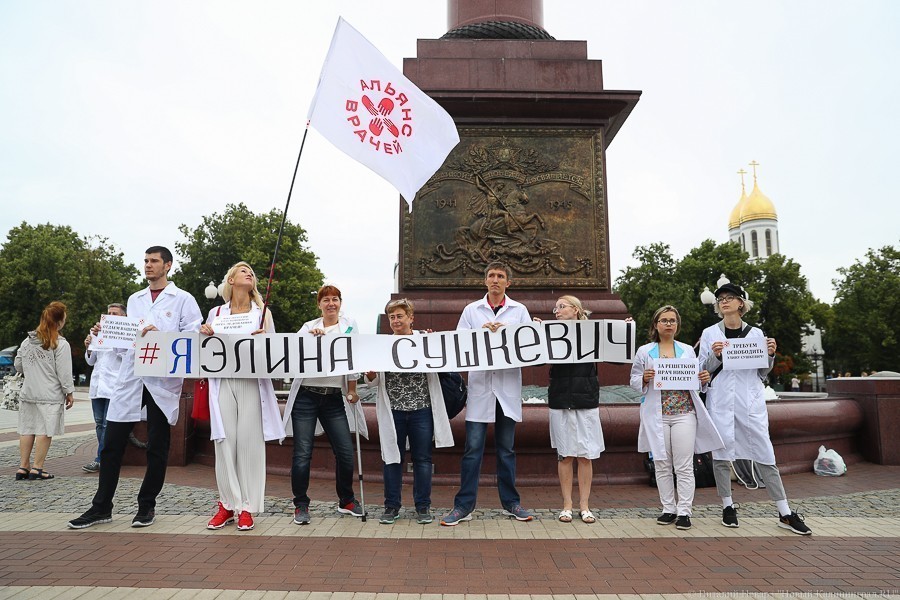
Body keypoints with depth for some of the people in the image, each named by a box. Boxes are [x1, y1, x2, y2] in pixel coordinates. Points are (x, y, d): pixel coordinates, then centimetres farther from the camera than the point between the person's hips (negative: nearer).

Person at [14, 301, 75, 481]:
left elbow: (18, 366, 15)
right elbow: (64, 373, -13)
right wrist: (69, 393, -3)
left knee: (27, 430, 12)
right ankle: (37, 468, 2)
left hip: (28, 393, 6)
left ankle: (23, 467, 17)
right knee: (45, 431, 0)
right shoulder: (61, 344, -12)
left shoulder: (27, 341, 8)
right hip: (50, 395, -6)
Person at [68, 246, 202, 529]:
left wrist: (162, 336, -19)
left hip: (163, 380, -4)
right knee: (112, 444, 5)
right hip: (130, 378, 4)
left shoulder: (183, 299, 1)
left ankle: (147, 505, 20)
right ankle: (101, 507, 18)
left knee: (157, 447, 6)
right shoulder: (134, 299, 18)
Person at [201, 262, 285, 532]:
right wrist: (205, 336, -3)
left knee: (249, 442, -4)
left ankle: (247, 507, 4)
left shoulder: (262, 312, 12)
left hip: (252, 382, -1)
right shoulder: (216, 313, 14)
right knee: (225, 442, -1)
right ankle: (228, 504, 11)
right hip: (222, 382, 1)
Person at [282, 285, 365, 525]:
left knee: (345, 452, 1)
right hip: (306, 396, -1)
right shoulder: (309, 326, 8)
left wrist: (352, 390, 5)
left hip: (334, 398, 1)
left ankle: (346, 500, 22)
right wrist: (309, 336, -21)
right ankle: (301, 505, 14)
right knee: (302, 453, -2)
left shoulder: (350, 326, 8)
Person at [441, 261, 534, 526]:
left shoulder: (519, 310, 8)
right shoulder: (471, 310, 8)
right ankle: (464, 505, 7)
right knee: (473, 448, -1)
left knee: (506, 448, 10)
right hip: (479, 385, -1)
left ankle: (510, 502, 22)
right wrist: (481, 333, -12)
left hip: (508, 387, 1)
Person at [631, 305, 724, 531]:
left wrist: (704, 379, -7)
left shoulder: (688, 350, 11)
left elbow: (695, 382, 14)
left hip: (684, 413, 1)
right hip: (657, 414, 0)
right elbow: (634, 381, 6)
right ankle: (668, 509, 17)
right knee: (662, 464, 6)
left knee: (684, 465, -1)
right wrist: (644, 379, -15)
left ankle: (684, 511, 7)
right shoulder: (644, 351, 5)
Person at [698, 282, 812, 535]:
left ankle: (785, 514, 9)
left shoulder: (755, 333, 9)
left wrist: (770, 354, -4)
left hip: (750, 401, 1)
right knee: (721, 453, 4)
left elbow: (762, 372, 14)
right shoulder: (710, 334, 5)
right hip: (721, 401, 0)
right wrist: (714, 355, -13)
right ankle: (728, 507, 18)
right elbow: (703, 371, 5)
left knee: (765, 455, 1)